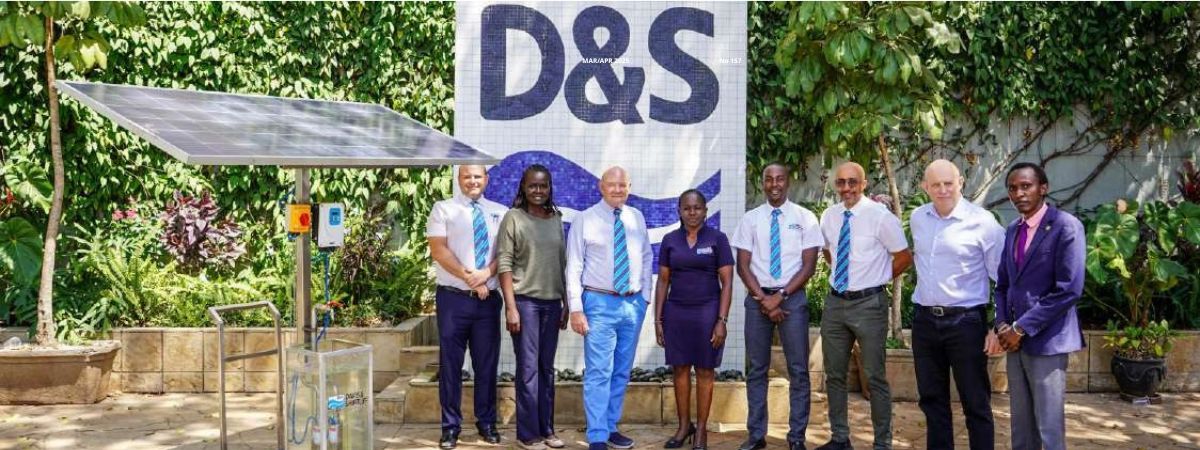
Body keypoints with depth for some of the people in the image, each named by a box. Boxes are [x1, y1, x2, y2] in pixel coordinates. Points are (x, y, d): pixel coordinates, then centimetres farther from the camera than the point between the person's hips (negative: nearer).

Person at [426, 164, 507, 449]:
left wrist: (486, 273, -15)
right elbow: (438, 250, -7)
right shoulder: (443, 209, 2)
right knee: (451, 363, 2)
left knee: (487, 363, 8)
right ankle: (450, 426, 12)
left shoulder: (499, 212, 10)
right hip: (453, 298, -2)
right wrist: (468, 277, -13)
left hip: (488, 298, 2)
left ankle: (486, 423, 20)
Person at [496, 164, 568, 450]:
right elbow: (504, 263, -8)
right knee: (528, 369, -1)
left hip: (552, 302, 5)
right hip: (525, 301, -4)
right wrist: (510, 307, -14)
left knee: (547, 368, 10)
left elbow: (562, 264, 13)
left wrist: (566, 303, 10)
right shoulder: (513, 218, -4)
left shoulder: (556, 219, 10)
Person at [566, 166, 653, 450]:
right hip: (600, 303, -4)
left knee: (622, 372, 12)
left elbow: (647, 258, 16)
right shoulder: (584, 220, -4)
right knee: (598, 373, -7)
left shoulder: (637, 218, 9)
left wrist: (645, 294, 8)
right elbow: (574, 267, -6)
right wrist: (576, 308, -11)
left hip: (634, 304, 5)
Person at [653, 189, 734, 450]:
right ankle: (684, 425, 19)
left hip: (707, 311, -2)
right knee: (680, 369, 7)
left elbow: (726, 283, -3)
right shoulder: (670, 240, 6)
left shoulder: (717, 239, -1)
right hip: (676, 312, 2)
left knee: (705, 371, 3)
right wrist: (658, 319, 4)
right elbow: (663, 281, 9)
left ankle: (701, 429, 13)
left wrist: (722, 320, -9)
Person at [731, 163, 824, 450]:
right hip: (757, 298, 1)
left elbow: (809, 266, -2)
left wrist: (780, 296, -12)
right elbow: (743, 266, 3)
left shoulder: (805, 218, 2)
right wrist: (764, 299, -9)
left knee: (798, 370, 2)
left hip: (793, 298, -1)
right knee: (756, 369, 7)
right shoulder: (751, 219, 5)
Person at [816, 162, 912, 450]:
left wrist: (879, 278, 4)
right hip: (835, 302, 6)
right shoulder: (829, 216, 5)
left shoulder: (880, 216, -12)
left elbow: (904, 257, -5)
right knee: (834, 375, 13)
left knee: (875, 378, 2)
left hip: (868, 303, -6)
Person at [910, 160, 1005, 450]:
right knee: (931, 400, 14)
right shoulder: (917, 217, 5)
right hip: (924, 320, 5)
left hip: (965, 321, -5)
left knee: (976, 403, 3)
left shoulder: (983, 222, -10)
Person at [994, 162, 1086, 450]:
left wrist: (1022, 328, -15)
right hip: (1015, 339, 7)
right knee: (1021, 426, 13)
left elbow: (1069, 290, -16)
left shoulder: (1066, 226, -10)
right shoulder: (1012, 231, 13)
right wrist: (1002, 324, 0)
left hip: (1046, 340, -7)